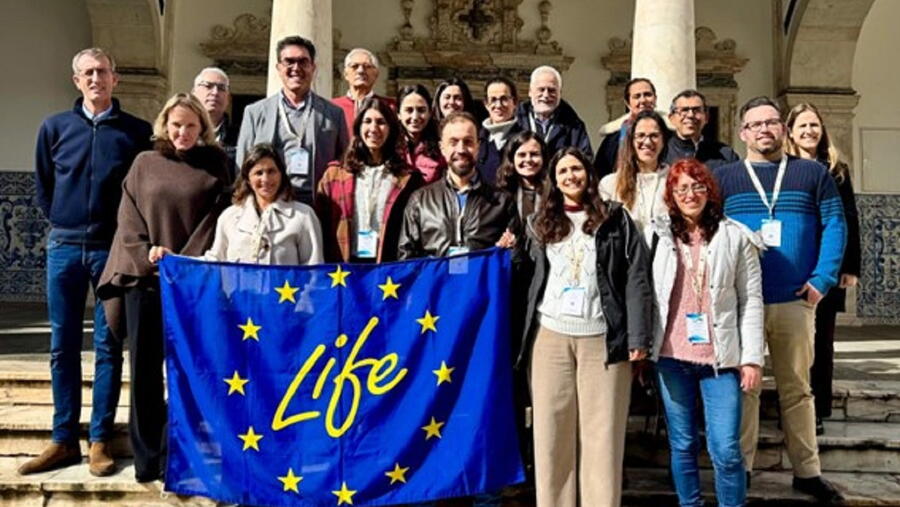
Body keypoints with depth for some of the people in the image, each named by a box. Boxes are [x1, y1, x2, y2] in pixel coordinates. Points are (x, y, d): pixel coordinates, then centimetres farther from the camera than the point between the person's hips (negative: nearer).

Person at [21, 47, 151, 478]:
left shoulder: (138, 131, 1)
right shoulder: (54, 127, 7)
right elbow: (43, 186, 16)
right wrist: (63, 222, 10)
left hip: (113, 249, -2)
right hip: (64, 248, 2)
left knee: (108, 346, 3)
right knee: (63, 347, 6)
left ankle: (100, 440, 11)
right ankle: (64, 440, 15)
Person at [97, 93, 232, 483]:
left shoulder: (215, 164, 6)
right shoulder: (145, 164, 12)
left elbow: (218, 217, -2)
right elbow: (129, 219, 7)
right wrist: (150, 259, -7)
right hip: (144, 278, 2)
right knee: (144, 370, 4)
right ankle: (146, 457, 15)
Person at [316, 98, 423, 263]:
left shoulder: (407, 178, 4)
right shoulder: (334, 174, 9)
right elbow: (322, 224, 7)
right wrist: (327, 269, -1)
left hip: (390, 266, -1)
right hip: (345, 263, 1)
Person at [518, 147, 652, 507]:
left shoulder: (615, 218, 7)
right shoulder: (541, 223, 16)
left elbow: (636, 277, 0)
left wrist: (638, 336, -8)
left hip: (603, 337, -2)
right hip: (550, 335, 2)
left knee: (602, 432, -1)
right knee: (552, 431, 4)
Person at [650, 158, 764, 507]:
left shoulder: (736, 237, 4)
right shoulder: (658, 236, 6)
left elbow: (751, 301, 2)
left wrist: (752, 357, -3)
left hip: (721, 358, -1)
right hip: (671, 357, 1)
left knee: (726, 450, -3)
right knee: (682, 446, 10)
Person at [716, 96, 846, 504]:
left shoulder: (813, 174, 8)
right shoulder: (723, 177, 5)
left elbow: (834, 226, 2)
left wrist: (822, 279, -8)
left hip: (795, 301, 1)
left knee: (797, 387, 11)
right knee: (742, 388, 6)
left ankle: (807, 471, 22)